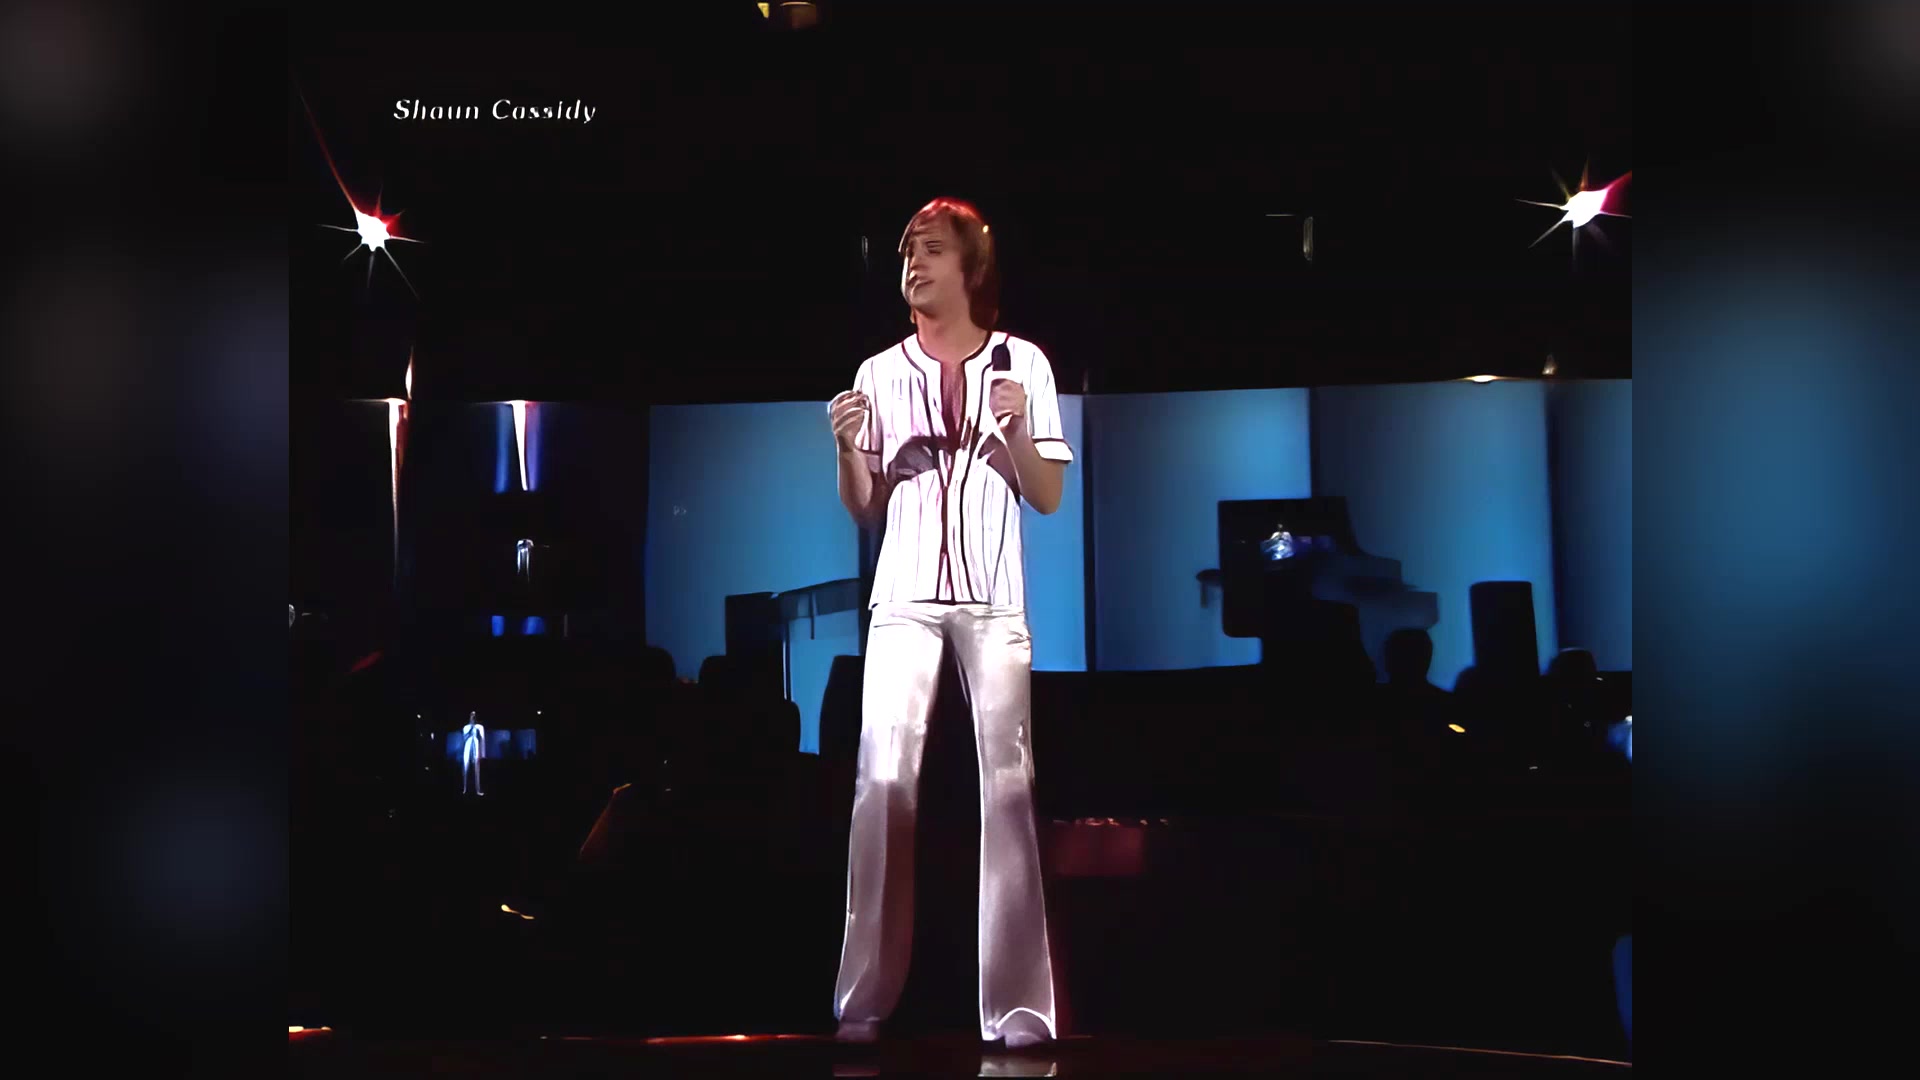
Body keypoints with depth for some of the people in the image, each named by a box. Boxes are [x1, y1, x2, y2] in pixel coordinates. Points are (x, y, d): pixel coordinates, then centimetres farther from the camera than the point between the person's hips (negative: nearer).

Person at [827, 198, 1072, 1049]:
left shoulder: (1022, 363, 5)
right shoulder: (880, 374, 9)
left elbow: (1049, 499, 5)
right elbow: (865, 512, 11)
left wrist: (1018, 431, -12)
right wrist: (847, 447, -7)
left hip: (994, 598, -1)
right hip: (904, 598, 1)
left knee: (1008, 786, -5)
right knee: (882, 783, -8)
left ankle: (1016, 1004, -5)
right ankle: (864, 1000, -7)